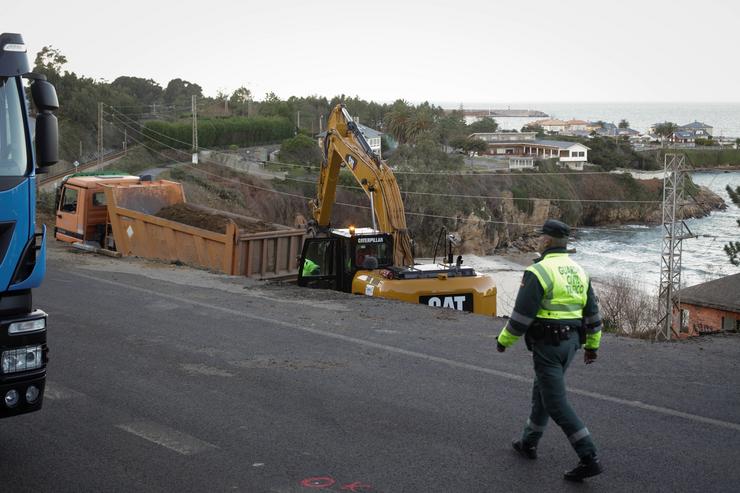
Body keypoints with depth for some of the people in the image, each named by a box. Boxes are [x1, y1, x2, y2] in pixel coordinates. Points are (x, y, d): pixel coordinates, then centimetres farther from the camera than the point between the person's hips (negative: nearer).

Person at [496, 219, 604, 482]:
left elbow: (522, 314, -17)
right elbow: (592, 311, 12)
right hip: (571, 341, 8)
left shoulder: (538, 272, -16)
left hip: (548, 344, -8)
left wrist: (504, 340, -4)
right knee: (542, 390, 23)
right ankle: (529, 443, 35)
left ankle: (589, 458, -8)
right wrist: (592, 344, 21)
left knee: (556, 403, -4)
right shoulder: (578, 271, 8)